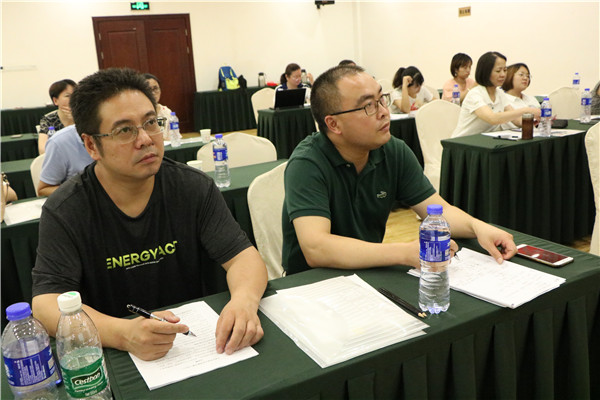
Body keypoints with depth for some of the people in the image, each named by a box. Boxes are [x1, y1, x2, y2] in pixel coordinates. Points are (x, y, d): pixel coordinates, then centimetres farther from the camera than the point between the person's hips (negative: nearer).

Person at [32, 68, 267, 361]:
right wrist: (124, 334, -34)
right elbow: (47, 304, -15)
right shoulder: (64, 212, -8)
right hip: (112, 355, -1)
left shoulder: (194, 188, -3)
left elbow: (243, 255, -7)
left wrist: (244, 302, -30)